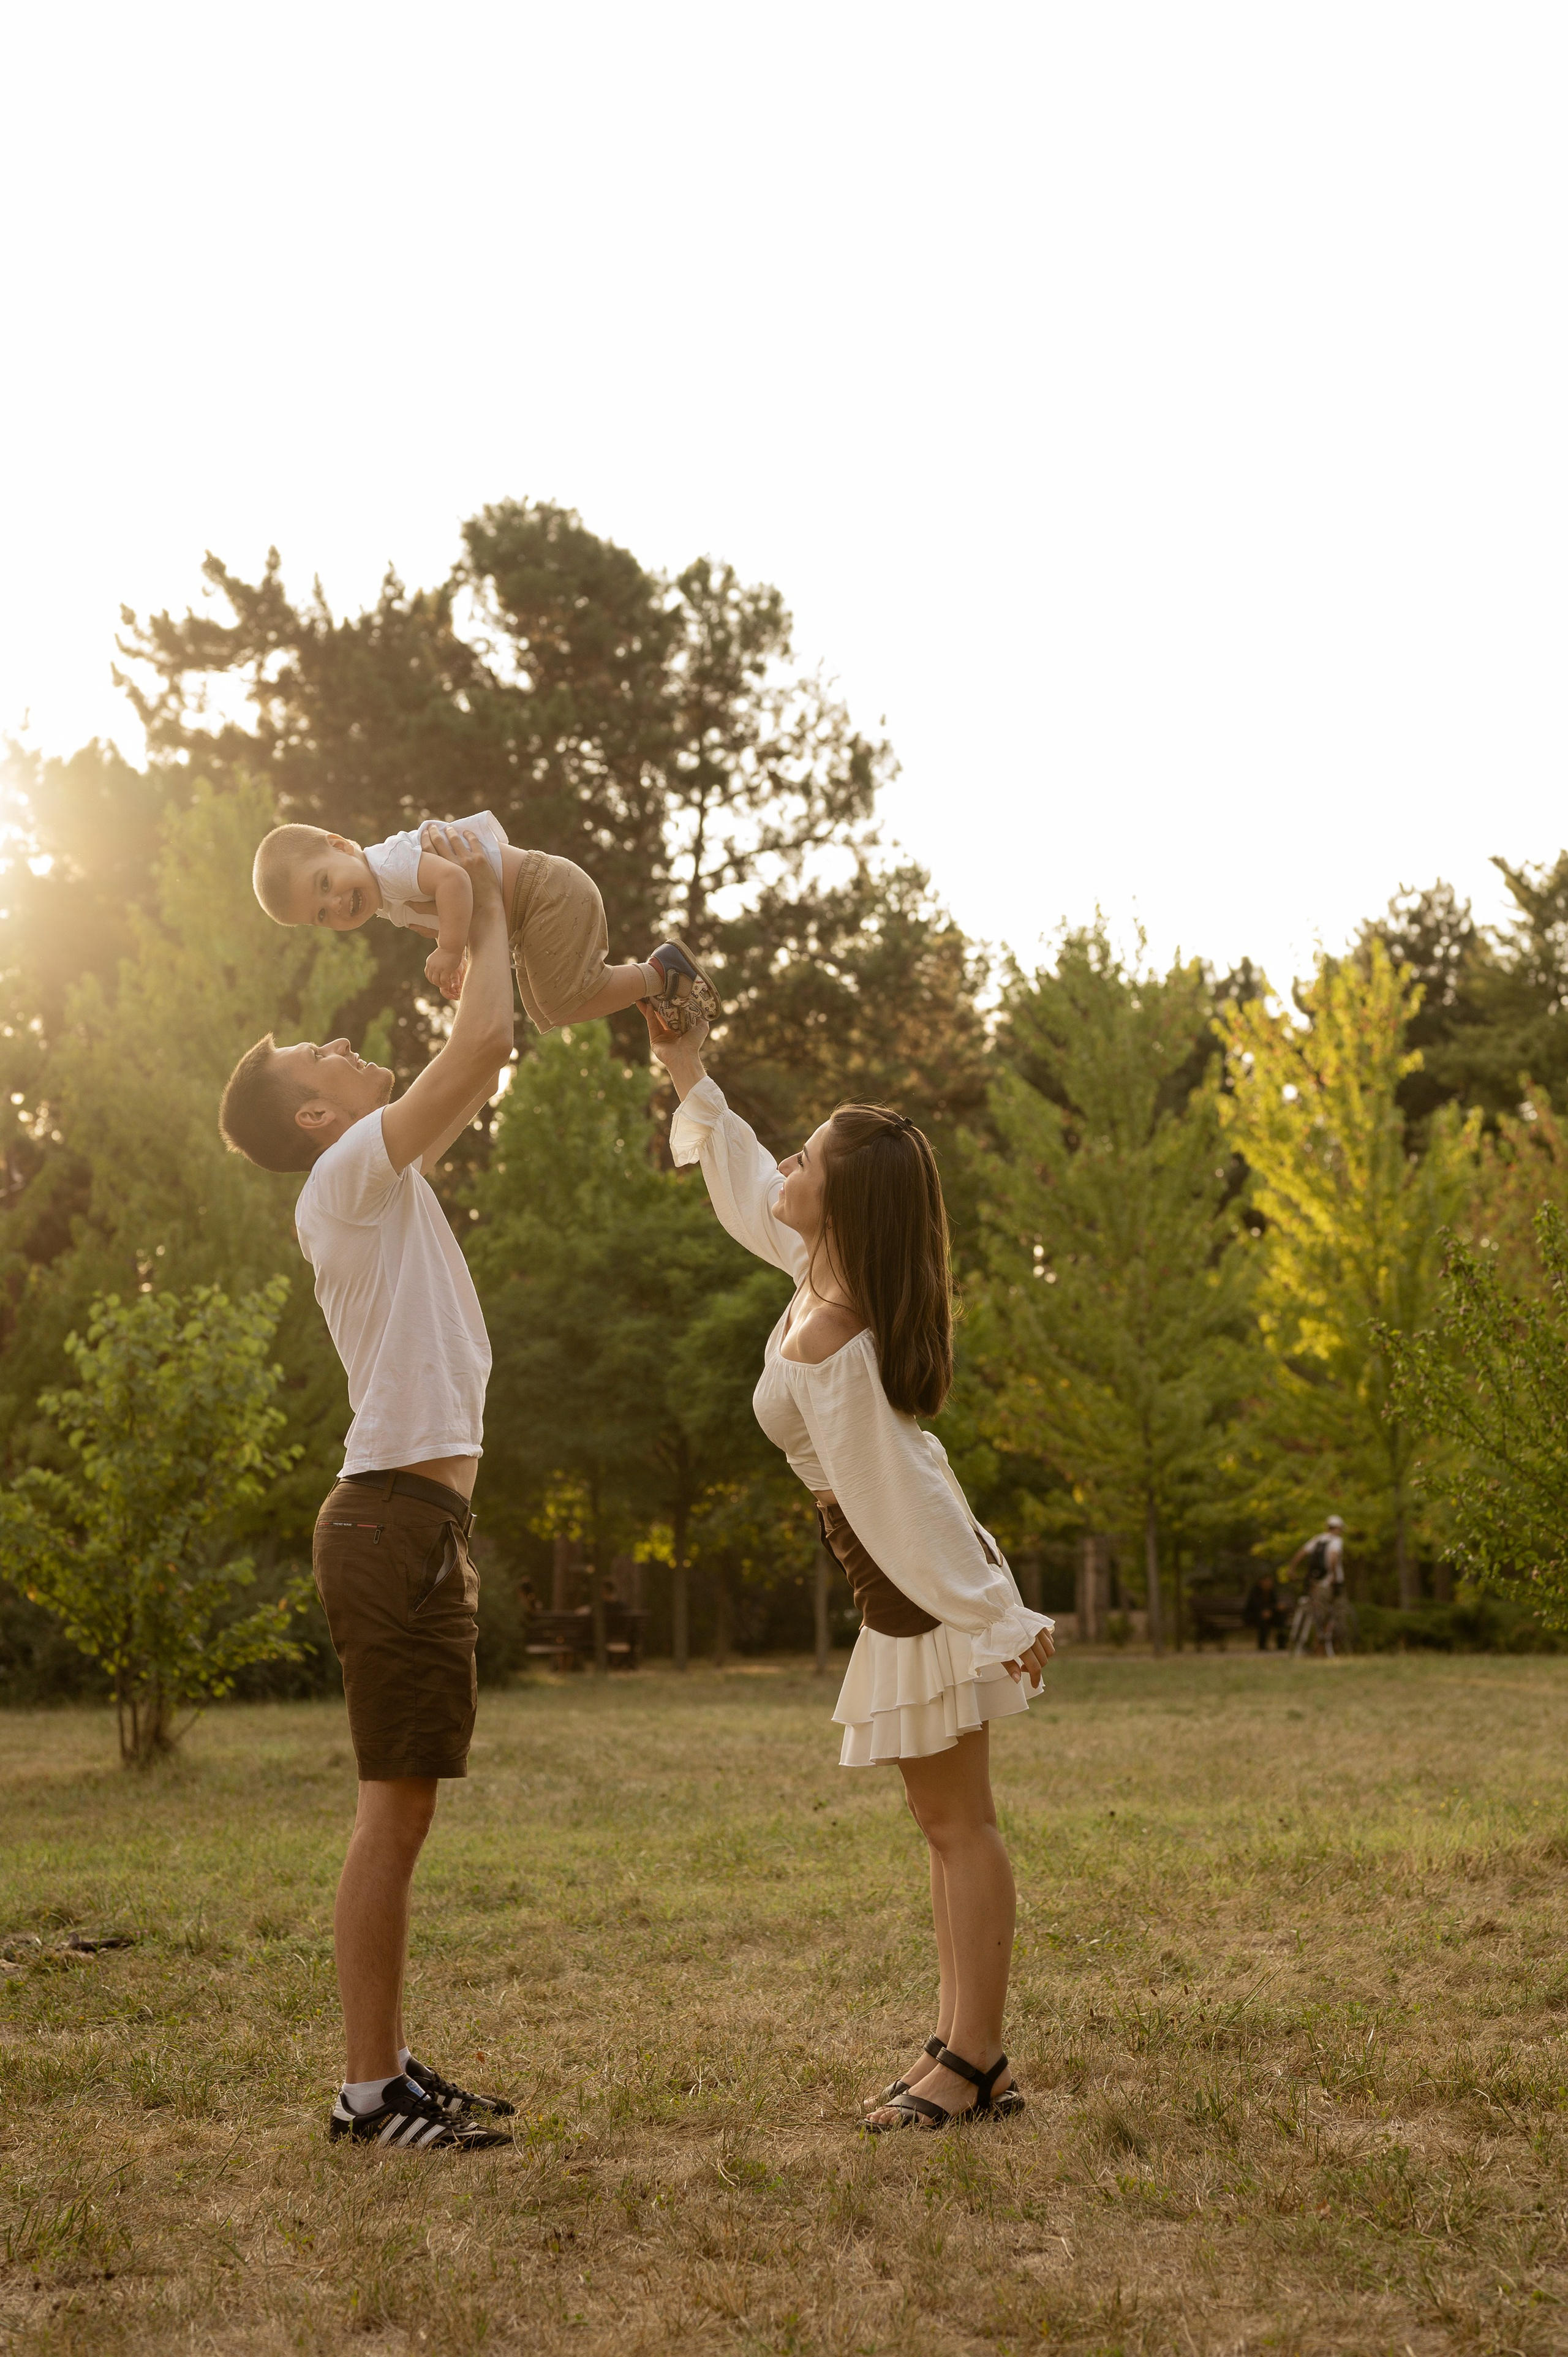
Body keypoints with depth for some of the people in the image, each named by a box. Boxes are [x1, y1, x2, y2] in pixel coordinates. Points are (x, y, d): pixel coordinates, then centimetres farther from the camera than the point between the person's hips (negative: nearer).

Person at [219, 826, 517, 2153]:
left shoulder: (387, 1180, 19)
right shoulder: (352, 1171, -8)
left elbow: (483, 1063, 30)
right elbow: (484, 1036, -17)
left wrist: (480, 922, 23)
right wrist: (482, 900, -3)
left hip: (414, 1516, 10)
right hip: (398, 1515, -10)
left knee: (404, 1807, 12)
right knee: (396, 1808, -7)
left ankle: (390, 2070, 19)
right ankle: (371, 2091, -1)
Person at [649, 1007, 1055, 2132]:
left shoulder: (836, 1354, -27)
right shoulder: (831, 1269, -1)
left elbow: (903, 1500, -23)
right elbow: (749, 1196, 19)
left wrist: (1001, 1618, -21)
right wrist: (694, 1084, 16)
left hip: (927, 1590, -10)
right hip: (918, 1587, 10)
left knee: (958, 1824, -2)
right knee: (949, 1824, 12)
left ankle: (973, 2061, 6)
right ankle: (965, 2049, 20)